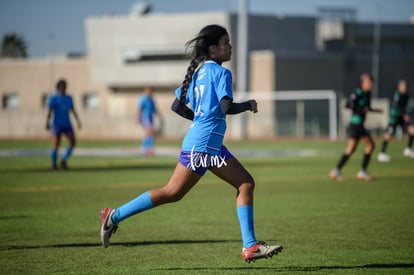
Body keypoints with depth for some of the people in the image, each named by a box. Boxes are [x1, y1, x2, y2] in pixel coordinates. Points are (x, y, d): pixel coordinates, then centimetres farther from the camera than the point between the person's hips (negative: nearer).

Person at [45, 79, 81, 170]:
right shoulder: (54, 98, -4)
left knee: (72, 142, -11)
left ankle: (64, 161, 3)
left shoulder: (69, 98, 12)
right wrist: (47, 123, -24)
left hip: (67, 124, 5)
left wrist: (78, 121, -1)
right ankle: (54, 164, 13)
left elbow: (73, 111, 12)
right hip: (57, 124, -5)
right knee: (56, 145, -6)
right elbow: (49, 111, -13)